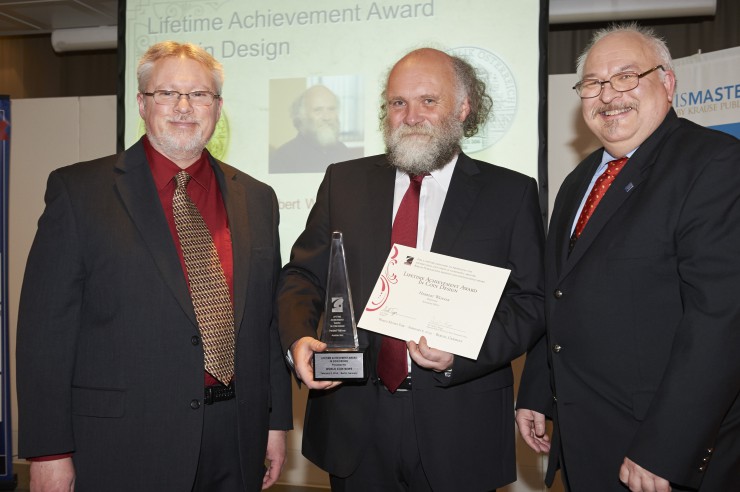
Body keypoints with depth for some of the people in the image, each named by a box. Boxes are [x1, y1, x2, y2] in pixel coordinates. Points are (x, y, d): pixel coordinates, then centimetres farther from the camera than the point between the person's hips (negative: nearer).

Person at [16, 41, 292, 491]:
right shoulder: (78, 190, -4)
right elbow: (47, 327, -6)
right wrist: (48, 452, -8)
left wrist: (277, 421, 8)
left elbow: (270, 320, 9)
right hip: (123, 450, -3)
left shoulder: (257, 199, 7)